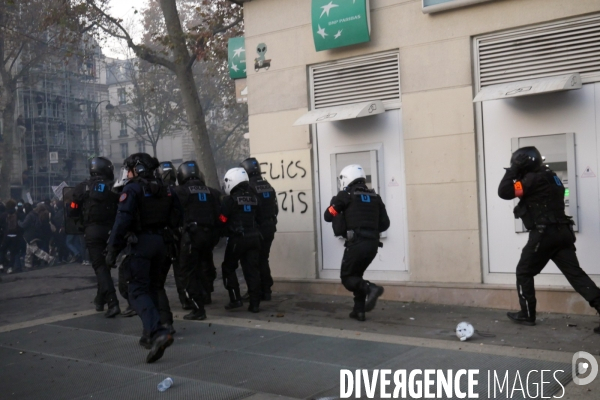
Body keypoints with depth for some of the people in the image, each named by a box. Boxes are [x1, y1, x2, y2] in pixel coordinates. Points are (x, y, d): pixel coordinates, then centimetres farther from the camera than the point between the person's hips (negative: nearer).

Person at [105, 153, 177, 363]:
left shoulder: (132, 190, -9)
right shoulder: (165, 190, 13)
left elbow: (122, 221, -16)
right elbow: (173, 219, 13)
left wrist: (112, 249, -13)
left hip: (140, 243, -7)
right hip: (160, 242, 7)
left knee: (138, 291, -6)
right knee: (154, 286, 19)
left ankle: (158, 332, -24)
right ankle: (151, 333, 25)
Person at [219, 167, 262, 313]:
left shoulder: (230, 199, -10)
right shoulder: (253, 198, 9)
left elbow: (222, 220, -11)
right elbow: (258, 217, 13)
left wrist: (224, 233, 6)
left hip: (237, 238, -5)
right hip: (254, 237, 5)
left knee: (228, 268, 11)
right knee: (252, 270, 7)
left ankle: (235, 299, 5)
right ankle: (255, 303, 6)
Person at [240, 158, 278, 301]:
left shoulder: (248, 187, -13)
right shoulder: (269, 186, 11)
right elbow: (275, 209, 14)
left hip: (257, 229, -7)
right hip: (269, 228, 7)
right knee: (263, 259, 15)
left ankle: (257, 292, 2)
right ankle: (266, 290, 18)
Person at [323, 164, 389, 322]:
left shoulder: (346, 195, -1)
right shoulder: (375, 197, 13)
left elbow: (328, 216, 3)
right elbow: (384, 224, 13)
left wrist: (337, 203, 21)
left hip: (356, 243, -6)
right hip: (373, 244, 6)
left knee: (347, 277, 6)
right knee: (356, 275, 21)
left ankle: (370, 288, -21)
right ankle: (359, 310, 15)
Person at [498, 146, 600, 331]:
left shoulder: (533, 179, -11)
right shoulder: (549, 177, 18)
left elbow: (504, 192, -16)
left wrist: (512, 171, -5)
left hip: (544, 233, -8)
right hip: (561, 232, 8)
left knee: (524, 272, 8)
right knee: (575, 273, 2)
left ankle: (527, 314, 15)